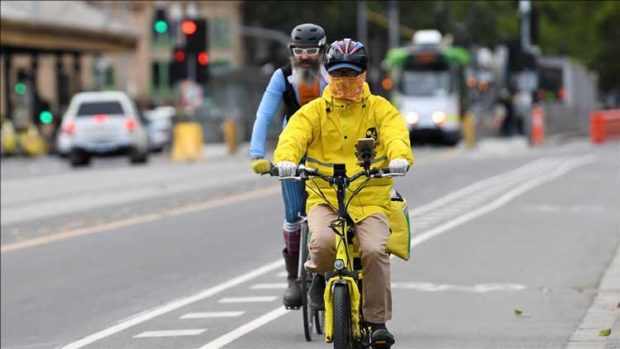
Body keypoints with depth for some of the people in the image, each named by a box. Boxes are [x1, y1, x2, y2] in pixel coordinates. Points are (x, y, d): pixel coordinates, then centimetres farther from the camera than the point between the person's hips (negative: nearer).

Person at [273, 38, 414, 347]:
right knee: (323, 241, -31)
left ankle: (377, 321, -10)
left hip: (371, 200, 0)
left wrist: (399, 157, -36)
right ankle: (319, 273, 6)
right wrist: (286, 158, -34)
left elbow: (395, 134, -12)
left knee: (375, 250, -26)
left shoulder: (380, 109, 7)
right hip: (325, 199, 0)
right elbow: (294, 135, -11)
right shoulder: (314, 111, 7)